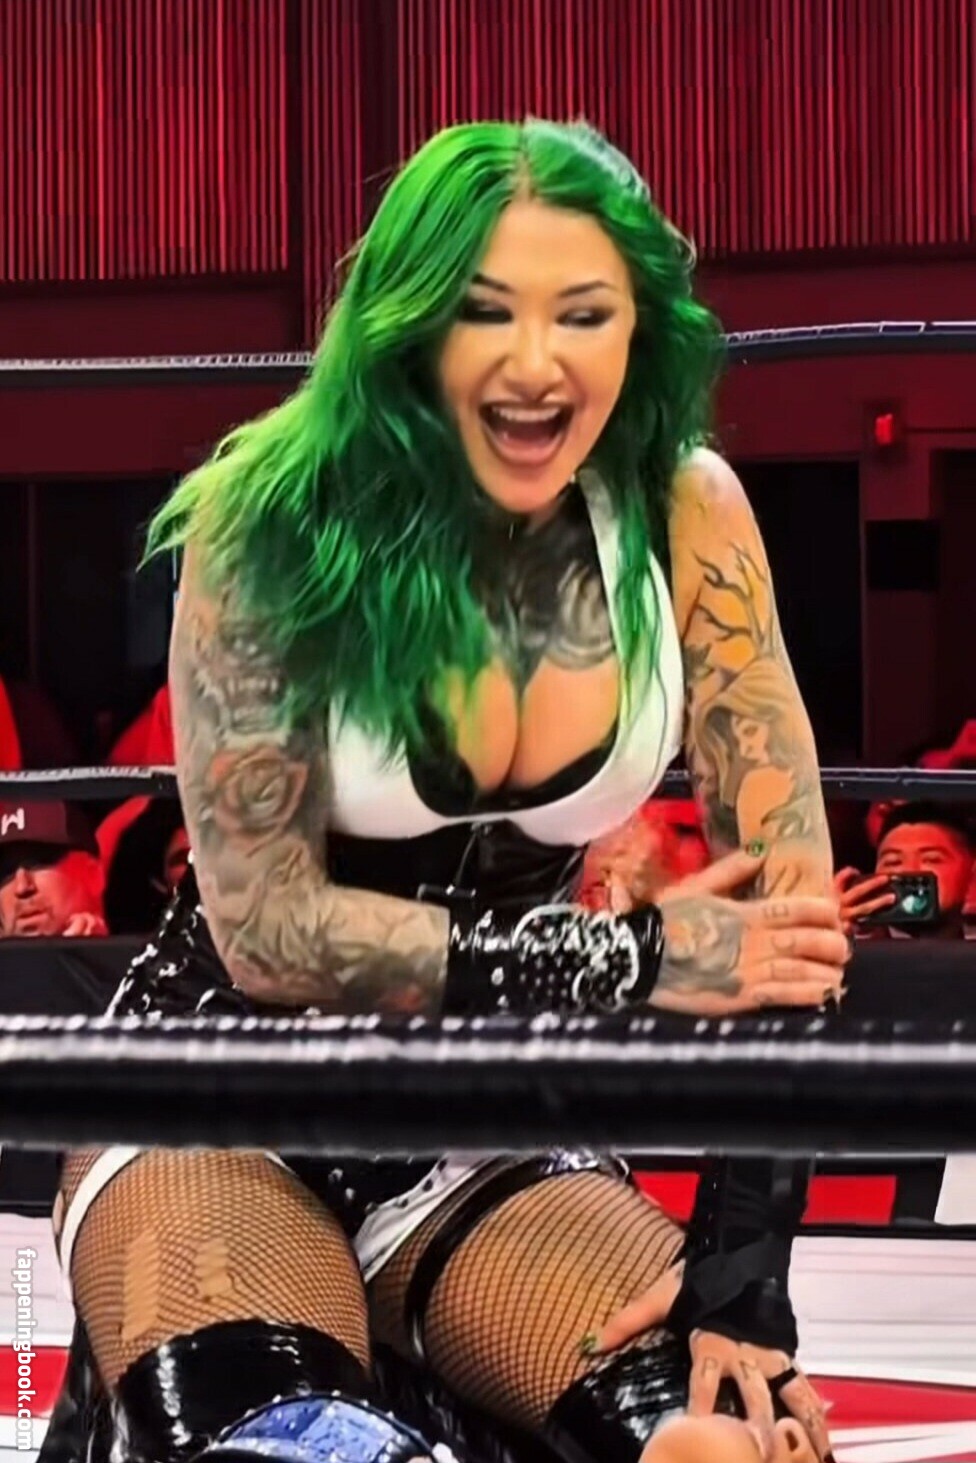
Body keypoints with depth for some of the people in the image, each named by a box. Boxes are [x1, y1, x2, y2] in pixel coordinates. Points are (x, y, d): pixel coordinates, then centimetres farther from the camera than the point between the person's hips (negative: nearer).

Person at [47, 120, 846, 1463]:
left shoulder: (688, 519, -10)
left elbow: (784, 896, -10)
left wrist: (741, 1265, -20)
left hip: (496, 1126, 3)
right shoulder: (277, 521, -17)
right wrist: (632, 960, -21)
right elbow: (266, 927, -17)